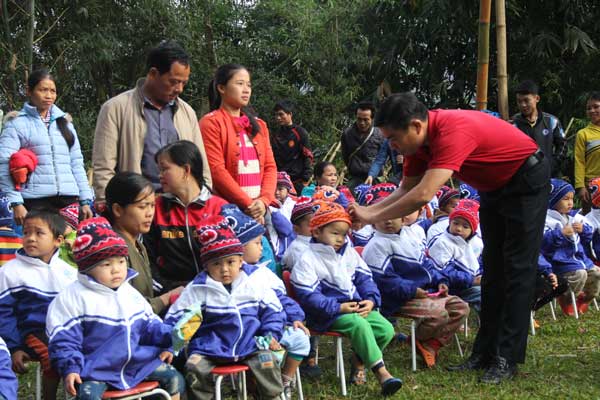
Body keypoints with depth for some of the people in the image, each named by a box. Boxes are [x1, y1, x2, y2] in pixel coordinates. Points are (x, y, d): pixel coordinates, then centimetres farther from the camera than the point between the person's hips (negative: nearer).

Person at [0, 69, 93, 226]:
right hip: (35, 201, -4)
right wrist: (16, 204, -15)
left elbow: (77, 164, 18)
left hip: (69, 200, 4)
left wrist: (85, 201, 10)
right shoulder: (17, 123, 3)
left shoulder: (64, 121, 18)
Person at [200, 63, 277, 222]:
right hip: (227, 208, -5)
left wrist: (264, 200, -6)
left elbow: (270, 166, 12)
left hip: (259, 208, 6)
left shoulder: (258, 125, 18)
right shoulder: (211, 123, -2)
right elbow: (216, 169, -11)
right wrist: (248, 203, -14)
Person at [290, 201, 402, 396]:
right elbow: (308, 296, -14)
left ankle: (359, 361, 9)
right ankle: (381, 373, -29)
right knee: (359, 324, -33)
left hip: (358, 307, 7)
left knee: (386, 329, -13)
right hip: (329, 314, -7)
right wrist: (339, 307, -21)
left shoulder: (350, 254, 14)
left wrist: (371, 301, -7)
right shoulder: (308, 261, -7)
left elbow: (365, 279, 15)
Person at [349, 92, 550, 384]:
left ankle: (507, 359, -5)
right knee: (492, 270, 9)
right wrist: (365, 210, -12)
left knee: (517, 271, -7)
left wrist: (372, 217, -31)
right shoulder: (420, 139, -9)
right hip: (493, 187, 9)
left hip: (525, 181, -9)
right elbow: (407, 190, 2)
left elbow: (423, 195, -41)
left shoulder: (453, 131, -37)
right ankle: (485, 352, 13)